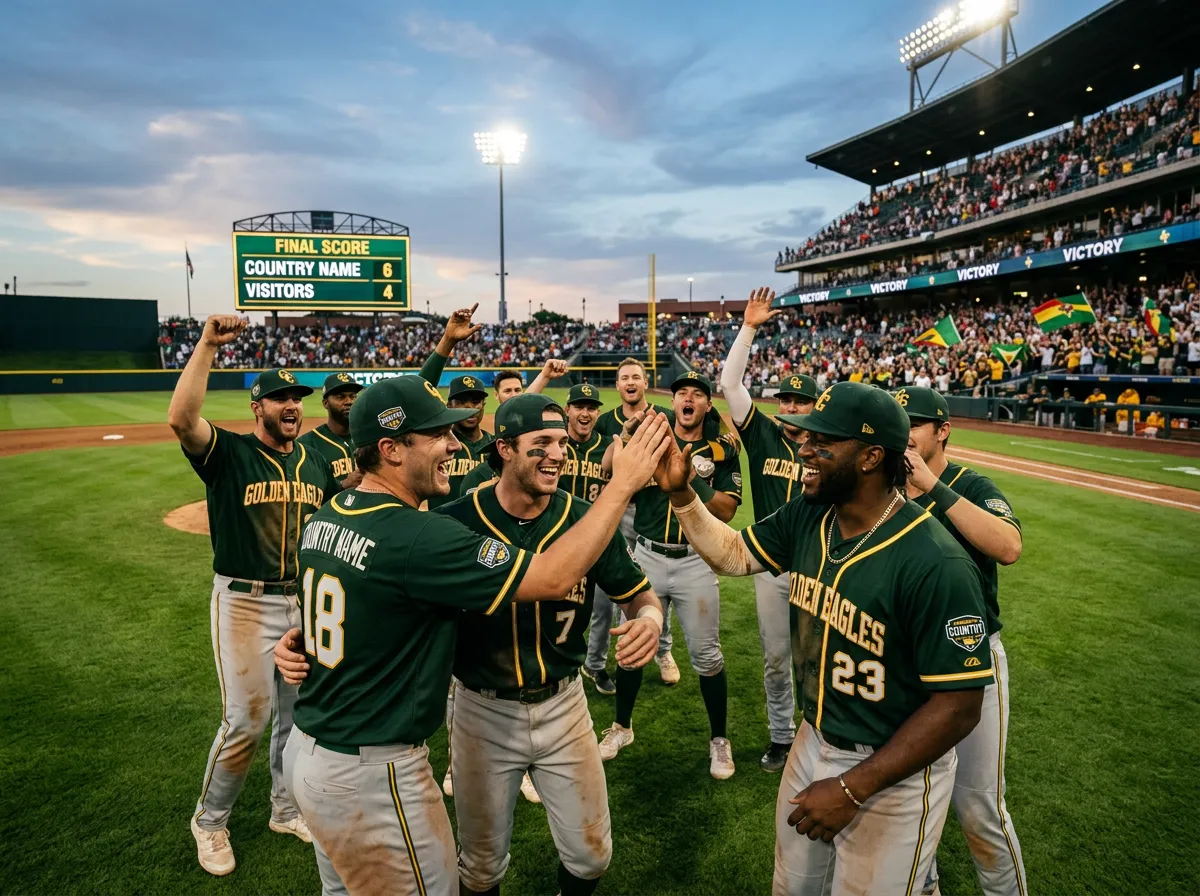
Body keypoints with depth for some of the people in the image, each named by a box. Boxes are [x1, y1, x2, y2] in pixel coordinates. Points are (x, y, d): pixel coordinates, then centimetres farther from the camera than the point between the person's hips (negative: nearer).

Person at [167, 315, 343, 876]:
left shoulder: (316, 464, 8)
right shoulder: (229, 454, -7)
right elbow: (180, 418, -27)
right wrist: (208, 344, -29)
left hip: (306, 602, 5)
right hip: (245, 603, -5)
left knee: (298, 713, 14)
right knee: (246, 719, -2)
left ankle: (287, 810, 35)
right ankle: (210, 823, 24)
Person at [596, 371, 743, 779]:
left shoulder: (721, 451, 1)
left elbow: (727, 510, -8)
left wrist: (692, 479, -20)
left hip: (696, 563, -1)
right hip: (646, 557, 2)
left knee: (706, 655, 5)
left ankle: (719, 738, 26)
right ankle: (622, 726, 34)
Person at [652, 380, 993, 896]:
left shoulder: (935, 564, -29)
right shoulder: (805, 518, -7)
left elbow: (959, 706, -25)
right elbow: (734, 554, 7)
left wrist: (852, 789, -23)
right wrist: (680, 493, -8)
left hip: (894, 771, -7)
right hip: (813, 742, 7)